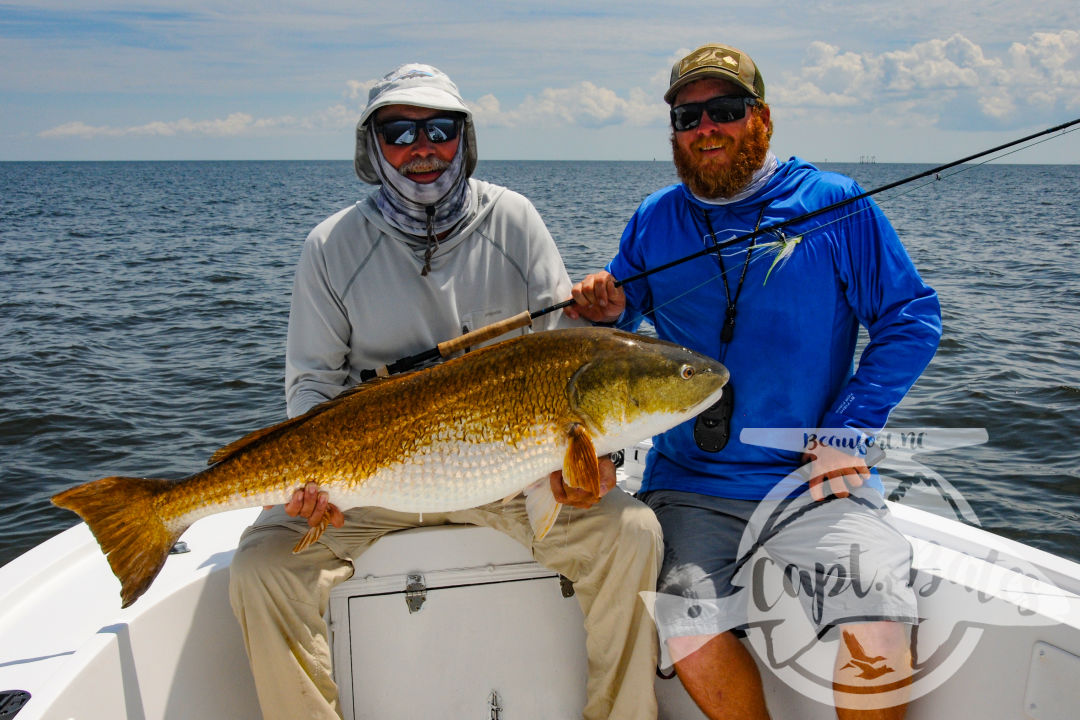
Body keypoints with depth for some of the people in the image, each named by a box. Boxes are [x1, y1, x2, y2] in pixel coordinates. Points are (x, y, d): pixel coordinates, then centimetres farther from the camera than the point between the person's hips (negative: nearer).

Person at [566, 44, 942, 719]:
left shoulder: (836, 205, 2)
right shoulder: (654, 221, 9)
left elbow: (911, 320, 4)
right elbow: (626, 318, 20)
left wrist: (849, 433, -5)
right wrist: (607, 314, -5)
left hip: (816, 480, -1)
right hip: (690, 483, 2)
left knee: (878, 623, -22)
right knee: (689, 632, -20)